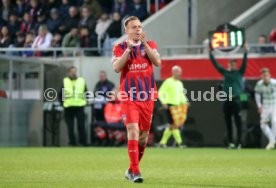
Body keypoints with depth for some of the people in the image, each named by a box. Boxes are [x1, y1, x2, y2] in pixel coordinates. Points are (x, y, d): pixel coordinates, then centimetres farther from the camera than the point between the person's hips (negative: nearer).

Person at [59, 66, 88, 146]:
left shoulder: (82, 81, 7)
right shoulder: (65, 82, 6)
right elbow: (60, 94, 10)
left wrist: (84, 101, 5)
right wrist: (63, 102, 4)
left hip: (80, 107, 0)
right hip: (69, 108, 0)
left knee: (81, 126, -2)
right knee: (70, 127, 3)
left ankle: (83, 143, 3)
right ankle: (72, 143, 10)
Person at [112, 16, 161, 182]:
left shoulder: (150, 44, 8)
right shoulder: (120, 48, 4)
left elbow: (157, 62, -9)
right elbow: (116, 67, -12)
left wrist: (144, 44, -15)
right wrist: (128, 49, -17)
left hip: (148, 97, 3)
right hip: (129, 97, -3)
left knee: (144, 135, 8)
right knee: (133, 131, -18)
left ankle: (132, 169, 25)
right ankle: (135, 172, -18)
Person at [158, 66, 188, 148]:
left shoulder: (180, 83, 17)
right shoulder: (168, 82, -6)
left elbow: (181, 94, 26)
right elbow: (160, 92, -9)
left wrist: (184, 102, 9)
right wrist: (163, 102, -18)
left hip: (177, 106, 8)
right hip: (170, 106, -8)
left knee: (171, 126, 8)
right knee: (174, 125, -11)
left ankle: (163, 142, 16)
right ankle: (179, 143, -12)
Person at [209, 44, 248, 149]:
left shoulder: (240, 73, 6)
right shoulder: (225, 72, 13)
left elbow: (244, 62, -4)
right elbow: (215, 63, 14)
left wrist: (245, 51, -13)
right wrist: (210, 52, 11)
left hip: (236, 100, -4)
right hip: (226, 100, 4)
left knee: (238, 122, -5)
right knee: (228, 123, 6)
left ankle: (239, 143, -4)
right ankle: (230, 143, 12)